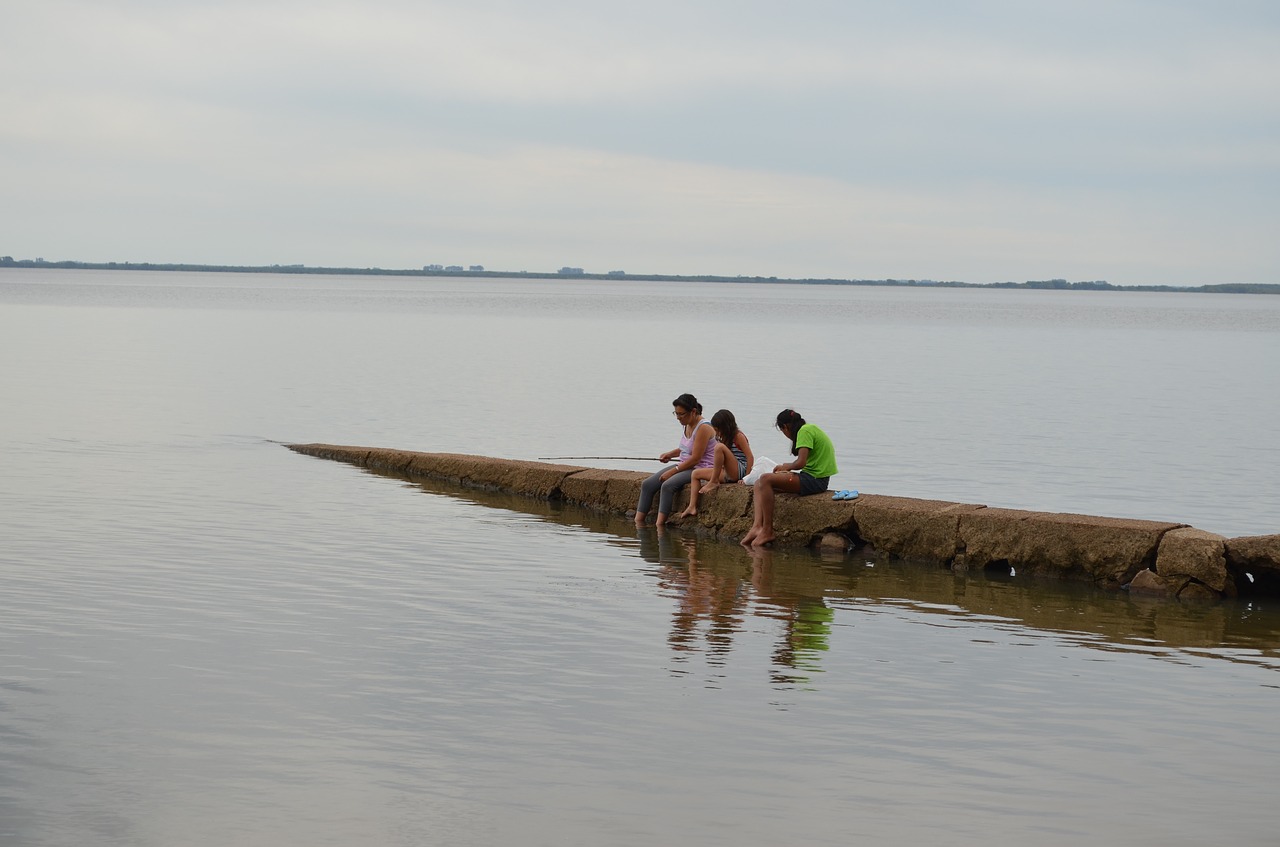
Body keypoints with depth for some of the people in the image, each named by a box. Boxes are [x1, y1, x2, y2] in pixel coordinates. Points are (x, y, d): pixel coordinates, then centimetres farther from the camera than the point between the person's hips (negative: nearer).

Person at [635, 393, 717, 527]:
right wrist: (671, 454, 9)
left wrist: (673, 471, -18)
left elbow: (695, 459, -21)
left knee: (668, 485, -33)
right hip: (685, 466, 10)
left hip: (700, 469, -10)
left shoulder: (703, 428, -18)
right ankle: (638, 521, -4)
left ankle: (659, 524, -29)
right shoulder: (688, 425, 10)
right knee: (647, 485, -4)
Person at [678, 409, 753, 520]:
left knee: (719, 446, -29)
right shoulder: (725, 438, 17)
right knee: (695, 473, 7)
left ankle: (713, 482, -18)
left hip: (739, 471, -9)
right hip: (727, 474, 9)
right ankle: (692, 507, -7)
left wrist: (746, 478, -20)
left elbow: (750, 457, -14)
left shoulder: (738, 436, -7)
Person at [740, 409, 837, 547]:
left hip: (815, 480, -10)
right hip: (815, 479, 10)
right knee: (759, 483, 4)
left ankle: (767, 531, -19)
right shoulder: (810, 429, 20)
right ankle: (757, 526, -14)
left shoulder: (805, 431, -11)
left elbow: (801, 463, -19)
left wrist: (785, 467, 0)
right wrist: (787, 467, 15)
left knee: (765, 480, -20)